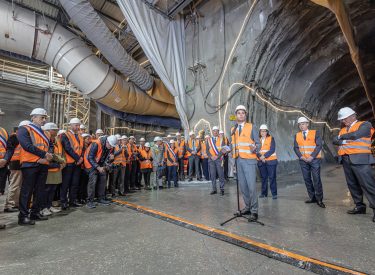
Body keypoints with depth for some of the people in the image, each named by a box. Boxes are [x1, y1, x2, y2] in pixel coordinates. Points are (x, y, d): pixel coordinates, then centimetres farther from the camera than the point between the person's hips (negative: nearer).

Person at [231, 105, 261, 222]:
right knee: (243, 186, 11)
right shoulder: (233, 129, 12)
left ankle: (254, 211, 4)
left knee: (251, 186, -8)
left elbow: (258, 143, -3)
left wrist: (255, 148, -24)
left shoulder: (251, 127, -1)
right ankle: (248, 207, 26)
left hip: (249, 160, -4)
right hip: (238, 160, 5)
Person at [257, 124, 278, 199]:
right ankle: (264, 193, 18)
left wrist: (264, 156, -17)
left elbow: (272, 150, -9)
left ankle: (274, 194, 5)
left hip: (271, 161, -3)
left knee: (272, 177, -3)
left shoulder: (271, 138, 0)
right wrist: (260, 157, -14)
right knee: (263, 177, 9)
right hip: (261, 162, 3)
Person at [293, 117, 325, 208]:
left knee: (316, 179, -5)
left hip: (314, 159, -3)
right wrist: (301, 157, -12)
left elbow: (319, 146, -8)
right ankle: (312, 197, 18)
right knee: (307, 179, 6)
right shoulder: (297, 135, 8)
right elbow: (296, 148, 3)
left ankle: (319, 199, 6)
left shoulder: (315, 133, -1)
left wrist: (311, 157, -16)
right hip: (303, 160, 3)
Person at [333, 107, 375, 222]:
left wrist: (342, 137, 0)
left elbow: (355, 135, -16)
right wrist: (343, 141, -9)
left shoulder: (365, 125, 1)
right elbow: (335, 141, 9)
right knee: (352, 184, 9)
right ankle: (360, 206, 18)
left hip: (360, 160, -6)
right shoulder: (343, 130, 19)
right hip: (346, 160, 7)